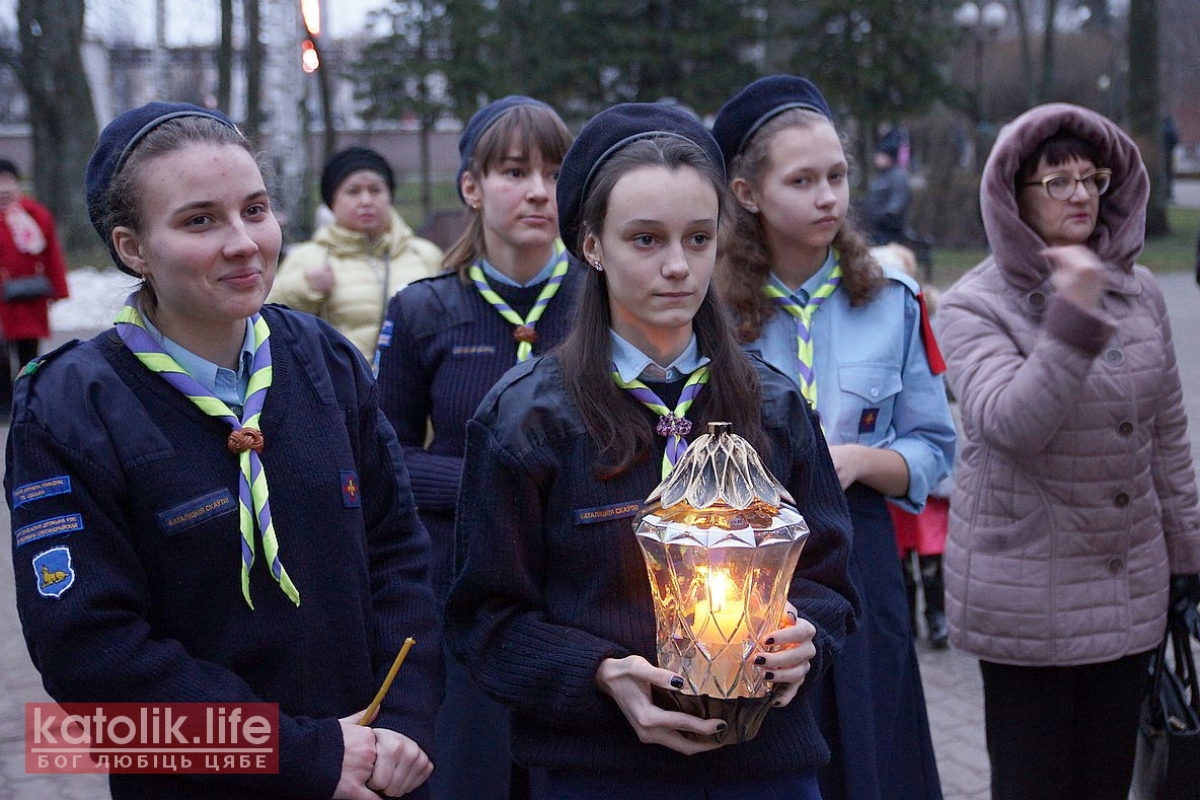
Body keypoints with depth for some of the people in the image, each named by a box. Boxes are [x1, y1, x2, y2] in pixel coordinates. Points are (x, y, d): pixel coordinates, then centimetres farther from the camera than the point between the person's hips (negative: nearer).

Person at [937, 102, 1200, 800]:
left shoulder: (1140, 291, 5)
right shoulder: (975, 306, -8)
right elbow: (1011, 424, -24)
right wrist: (1073, 323, -33)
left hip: (1130, 587, 4)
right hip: (1027, 601, -4)